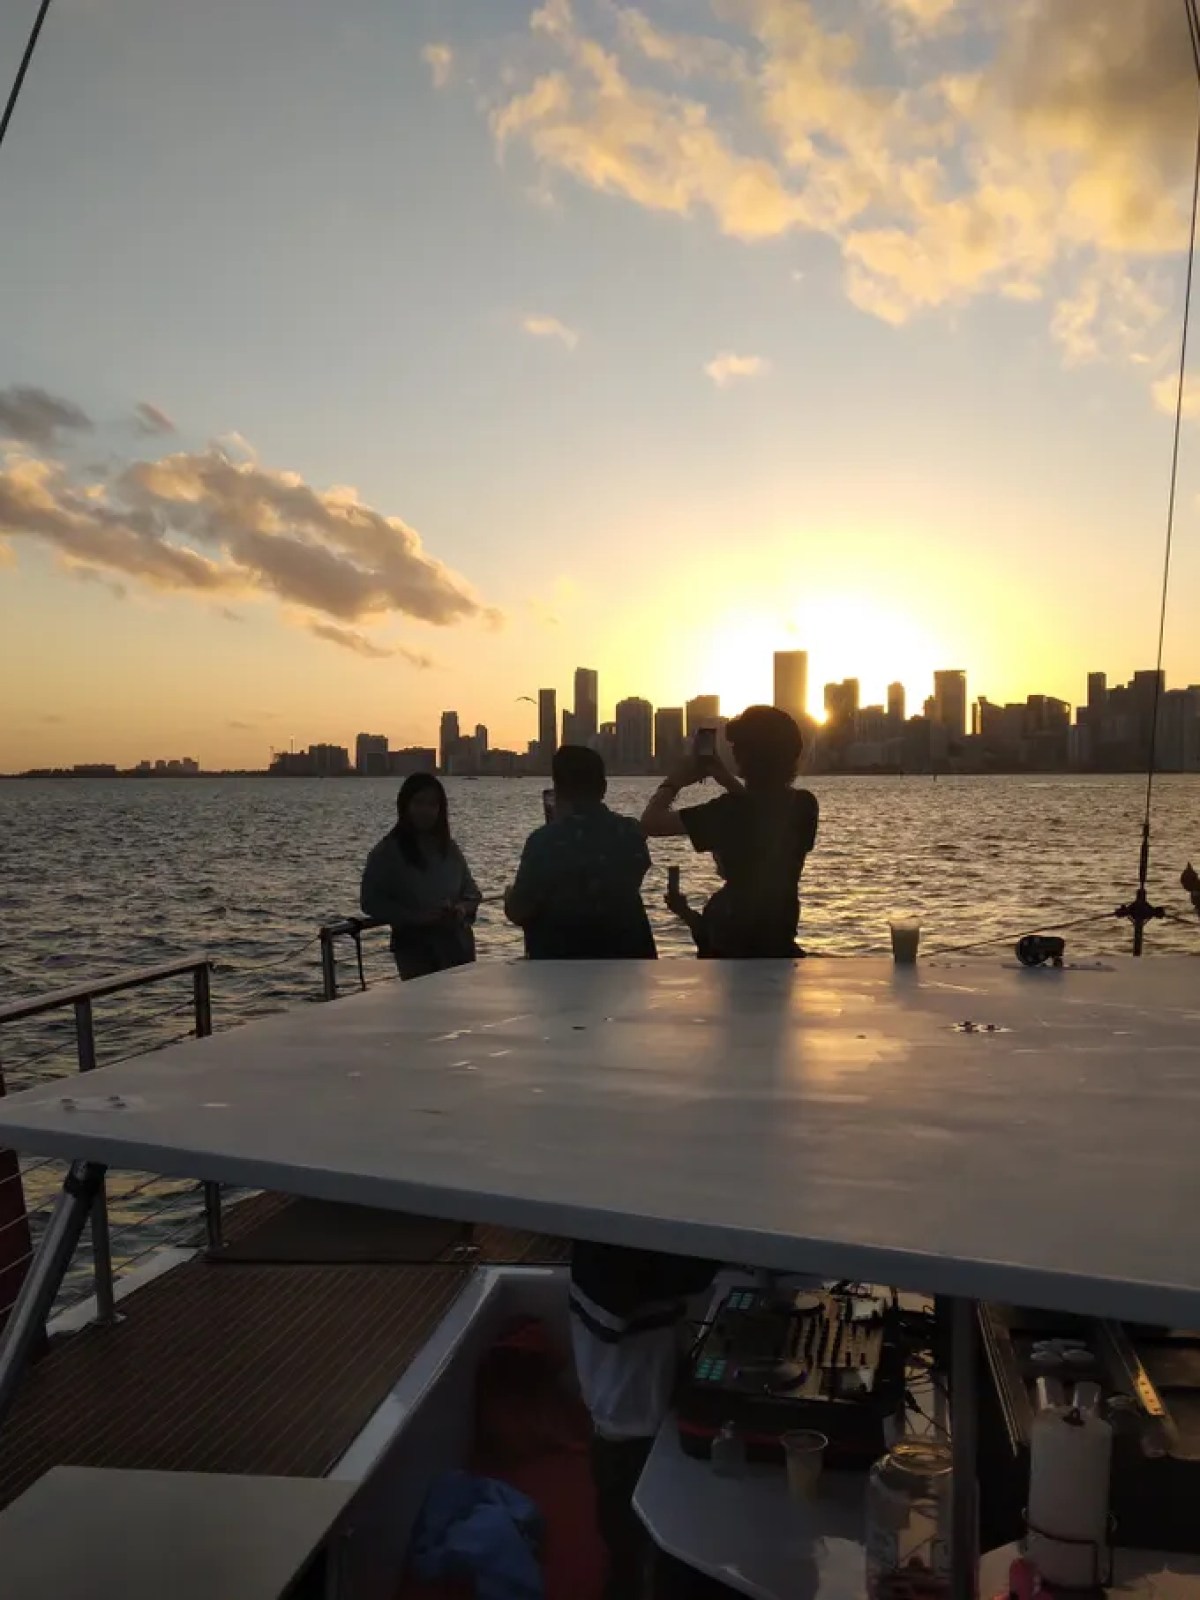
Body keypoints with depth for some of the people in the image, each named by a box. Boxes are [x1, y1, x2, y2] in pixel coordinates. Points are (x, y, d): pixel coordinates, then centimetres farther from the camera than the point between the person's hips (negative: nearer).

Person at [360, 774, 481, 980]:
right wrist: (416, 917, -19)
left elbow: (472, 894, 13)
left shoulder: (449, 849, 9)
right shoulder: (387, 852, -4)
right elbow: (371, 901, -9)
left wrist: (462, 909, -10)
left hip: (458, 946, 4)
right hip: (415, 949, -4)